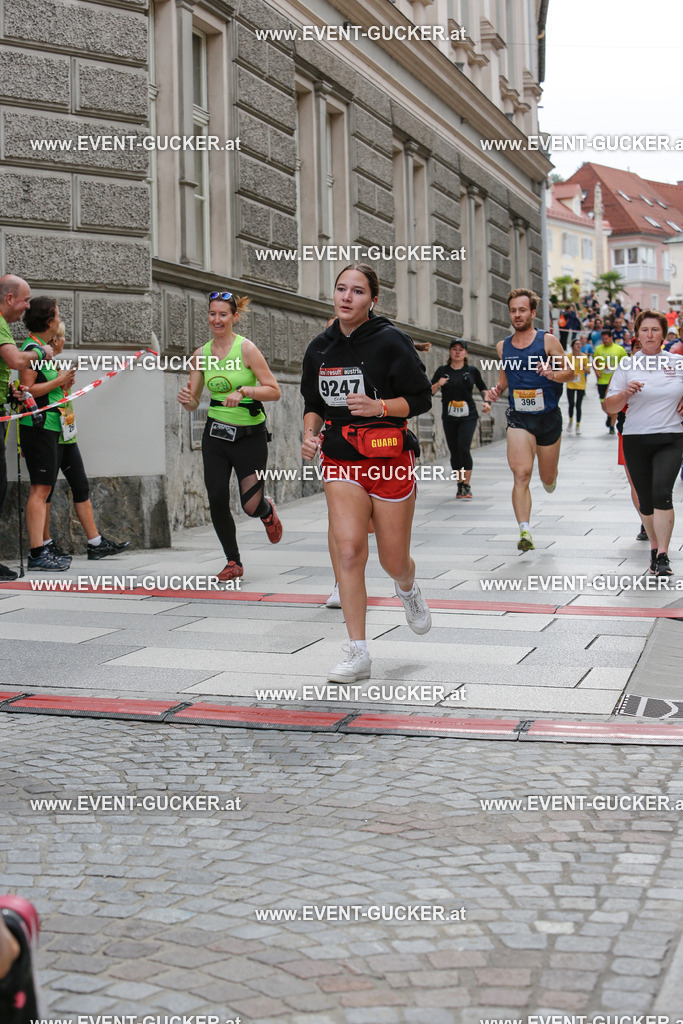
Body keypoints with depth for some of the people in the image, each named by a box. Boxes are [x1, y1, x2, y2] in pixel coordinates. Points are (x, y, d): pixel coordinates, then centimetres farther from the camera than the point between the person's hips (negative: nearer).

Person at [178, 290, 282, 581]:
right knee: (217, 500, -6)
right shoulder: (201, 354, 4)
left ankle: (268, 511, 35)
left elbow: (274, 391, -11)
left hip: (250, 435, -4)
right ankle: (233, 562, 13)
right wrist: (186, 399, -16)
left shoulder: (246, 348, -10)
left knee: (251, 506, -5)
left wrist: (244, 390, -26)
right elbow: (193, 403, 7)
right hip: (215, 434, 4)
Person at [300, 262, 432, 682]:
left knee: (394, 561, 6)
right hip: (341, 459, 3)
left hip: (391, 458, -3)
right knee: (348, 550, -13)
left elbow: (421, 398, -6)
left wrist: (378, 406, -22)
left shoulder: (391, 342, -9)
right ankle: (358, 655, -7)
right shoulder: (320, 348, 5)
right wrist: (310, 433, -3)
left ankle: (409, 589, 47)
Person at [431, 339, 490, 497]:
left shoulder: (472, 371, 5)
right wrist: (438, 384, -15)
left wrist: (487, 402, 3)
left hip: (468, 416, -2)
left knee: (463, 448, -18)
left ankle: (467, 485, -12)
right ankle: (460, 484, 18)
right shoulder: (442, 371, 5)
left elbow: (482, 388, 20)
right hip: (449, 417, 2)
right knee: (454, 452, 3)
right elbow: (430, 392, 4)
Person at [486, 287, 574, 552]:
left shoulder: (547, 341, -4)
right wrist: (497, 389, 2)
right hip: (519, 418, 1)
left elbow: (570, 371, -1)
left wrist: (553, 375, -22)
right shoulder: (503, 346, 7)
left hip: (548, 416, -1)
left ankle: (550, 481, 53)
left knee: (548, 478, 14)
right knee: (521, 474, -18)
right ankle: (524, 532, -22)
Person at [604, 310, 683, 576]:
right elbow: (610, 407, -1)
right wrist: (625, 393, -20)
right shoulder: (626, 365, 3)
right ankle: (654, 547, 28)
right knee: (645, 500, 6)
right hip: (636, 440, 1)